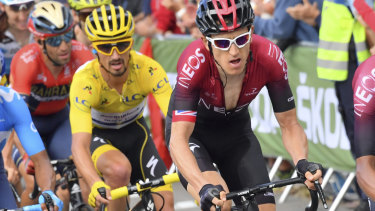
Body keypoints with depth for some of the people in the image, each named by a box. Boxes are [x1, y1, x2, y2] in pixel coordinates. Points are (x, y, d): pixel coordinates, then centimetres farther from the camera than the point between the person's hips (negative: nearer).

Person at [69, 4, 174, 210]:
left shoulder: (148, 69, -28)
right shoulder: (84, 81, -34)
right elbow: (79, 145, -44)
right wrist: (96, 184, -63)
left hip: (133, 132, 3)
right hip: (97, 134, -3)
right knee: (120, 170, -35)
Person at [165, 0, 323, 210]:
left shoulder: (270, 57, -27)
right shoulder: (194, 62, -35)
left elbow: (289, 125, -18)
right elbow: (178, 139, -40)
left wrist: (303, 163, -38)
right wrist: (204, 187, -56)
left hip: (236, 132, 4)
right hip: (192, 132, -3)